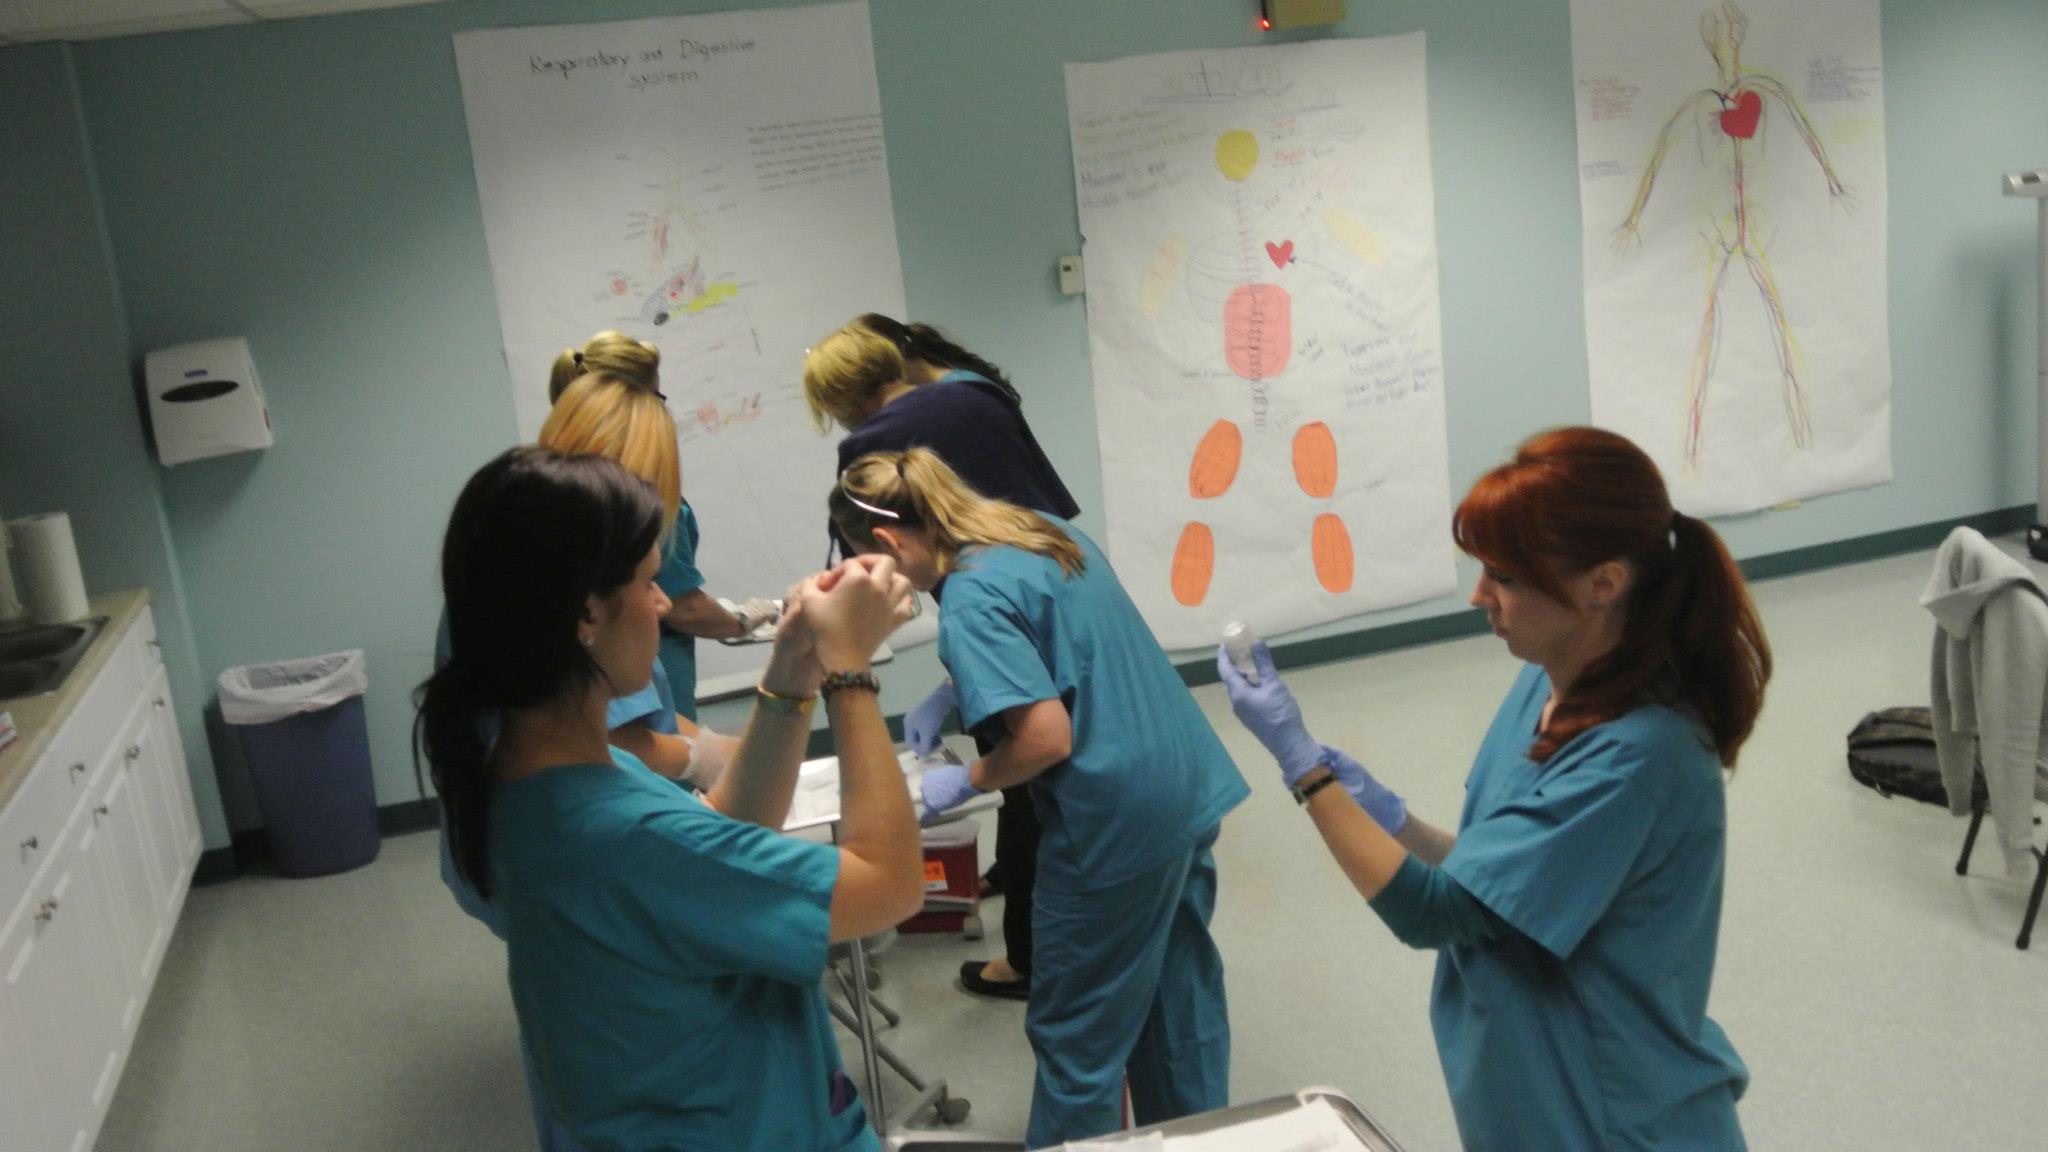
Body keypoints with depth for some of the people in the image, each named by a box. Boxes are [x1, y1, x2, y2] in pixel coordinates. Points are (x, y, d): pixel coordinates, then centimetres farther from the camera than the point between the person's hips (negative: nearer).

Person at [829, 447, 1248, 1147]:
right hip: (1190, 793, 9)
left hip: (1116, 826, -9)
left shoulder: (970, 600, -19)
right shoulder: (1047, 532, 9)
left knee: (1076, 1032, 8)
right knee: (1180, 1000, 22)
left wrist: (967, 781, -7)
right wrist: (961, 691, 21)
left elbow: (1046, 738, -25)